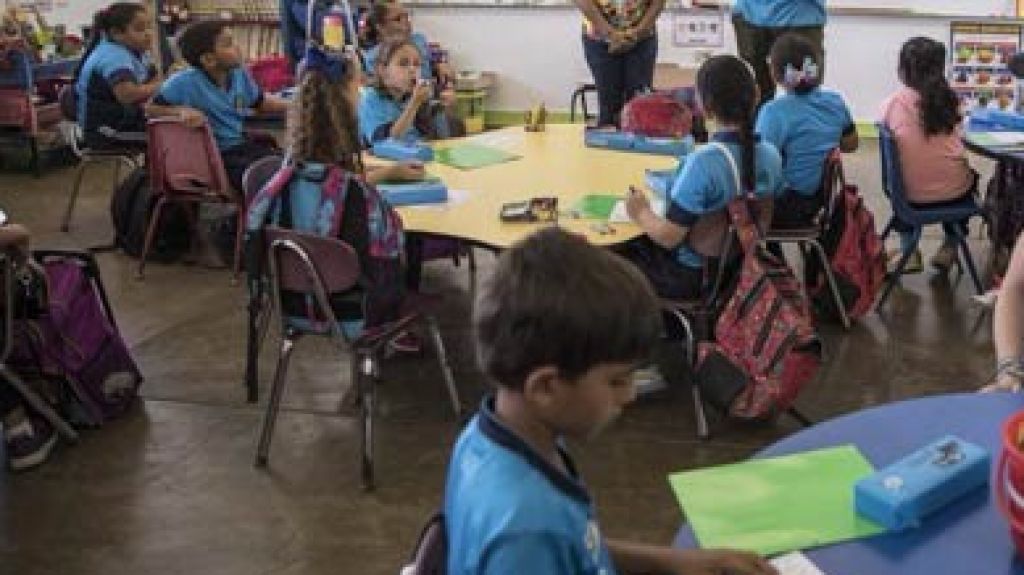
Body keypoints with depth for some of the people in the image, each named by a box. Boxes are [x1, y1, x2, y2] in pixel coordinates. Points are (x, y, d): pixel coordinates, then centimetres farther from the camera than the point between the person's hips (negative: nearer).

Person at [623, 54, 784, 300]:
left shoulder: (703, 163, -30)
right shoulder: (771, 155, -9)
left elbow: (668, 237, -25)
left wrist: (642, 213, -5)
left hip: (691, 279, -7)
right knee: (641, 244, 26)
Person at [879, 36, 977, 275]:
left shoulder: (894, 102, -11)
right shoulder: (950, 100, -5)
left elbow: (890, 140, 0)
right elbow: (958, 137, 4)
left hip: (912, 194, -1)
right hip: (954, 191, 1)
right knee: (970, 176, 36)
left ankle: (908, 251, 30)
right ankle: (950, 247, 34)